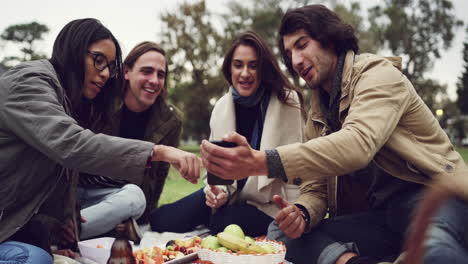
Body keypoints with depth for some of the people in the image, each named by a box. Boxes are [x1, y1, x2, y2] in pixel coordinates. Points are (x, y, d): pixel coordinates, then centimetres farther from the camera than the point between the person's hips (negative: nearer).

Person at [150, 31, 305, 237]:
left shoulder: (288, 102, -11)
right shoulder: (221, 107, 2)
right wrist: (218, 191, -14)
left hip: (268, 203, -4)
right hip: (230, 195, 5)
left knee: (222, 225, -33)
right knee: (161, 220, -11)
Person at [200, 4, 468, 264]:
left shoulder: (380, 74, -8)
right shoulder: (317, 115, 15)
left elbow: (358, 144, -29)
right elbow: (315, 186, 11)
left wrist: (261, 162, -39)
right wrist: (302, 214, -15)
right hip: (377, 213, 8)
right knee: (280, 232, -11)